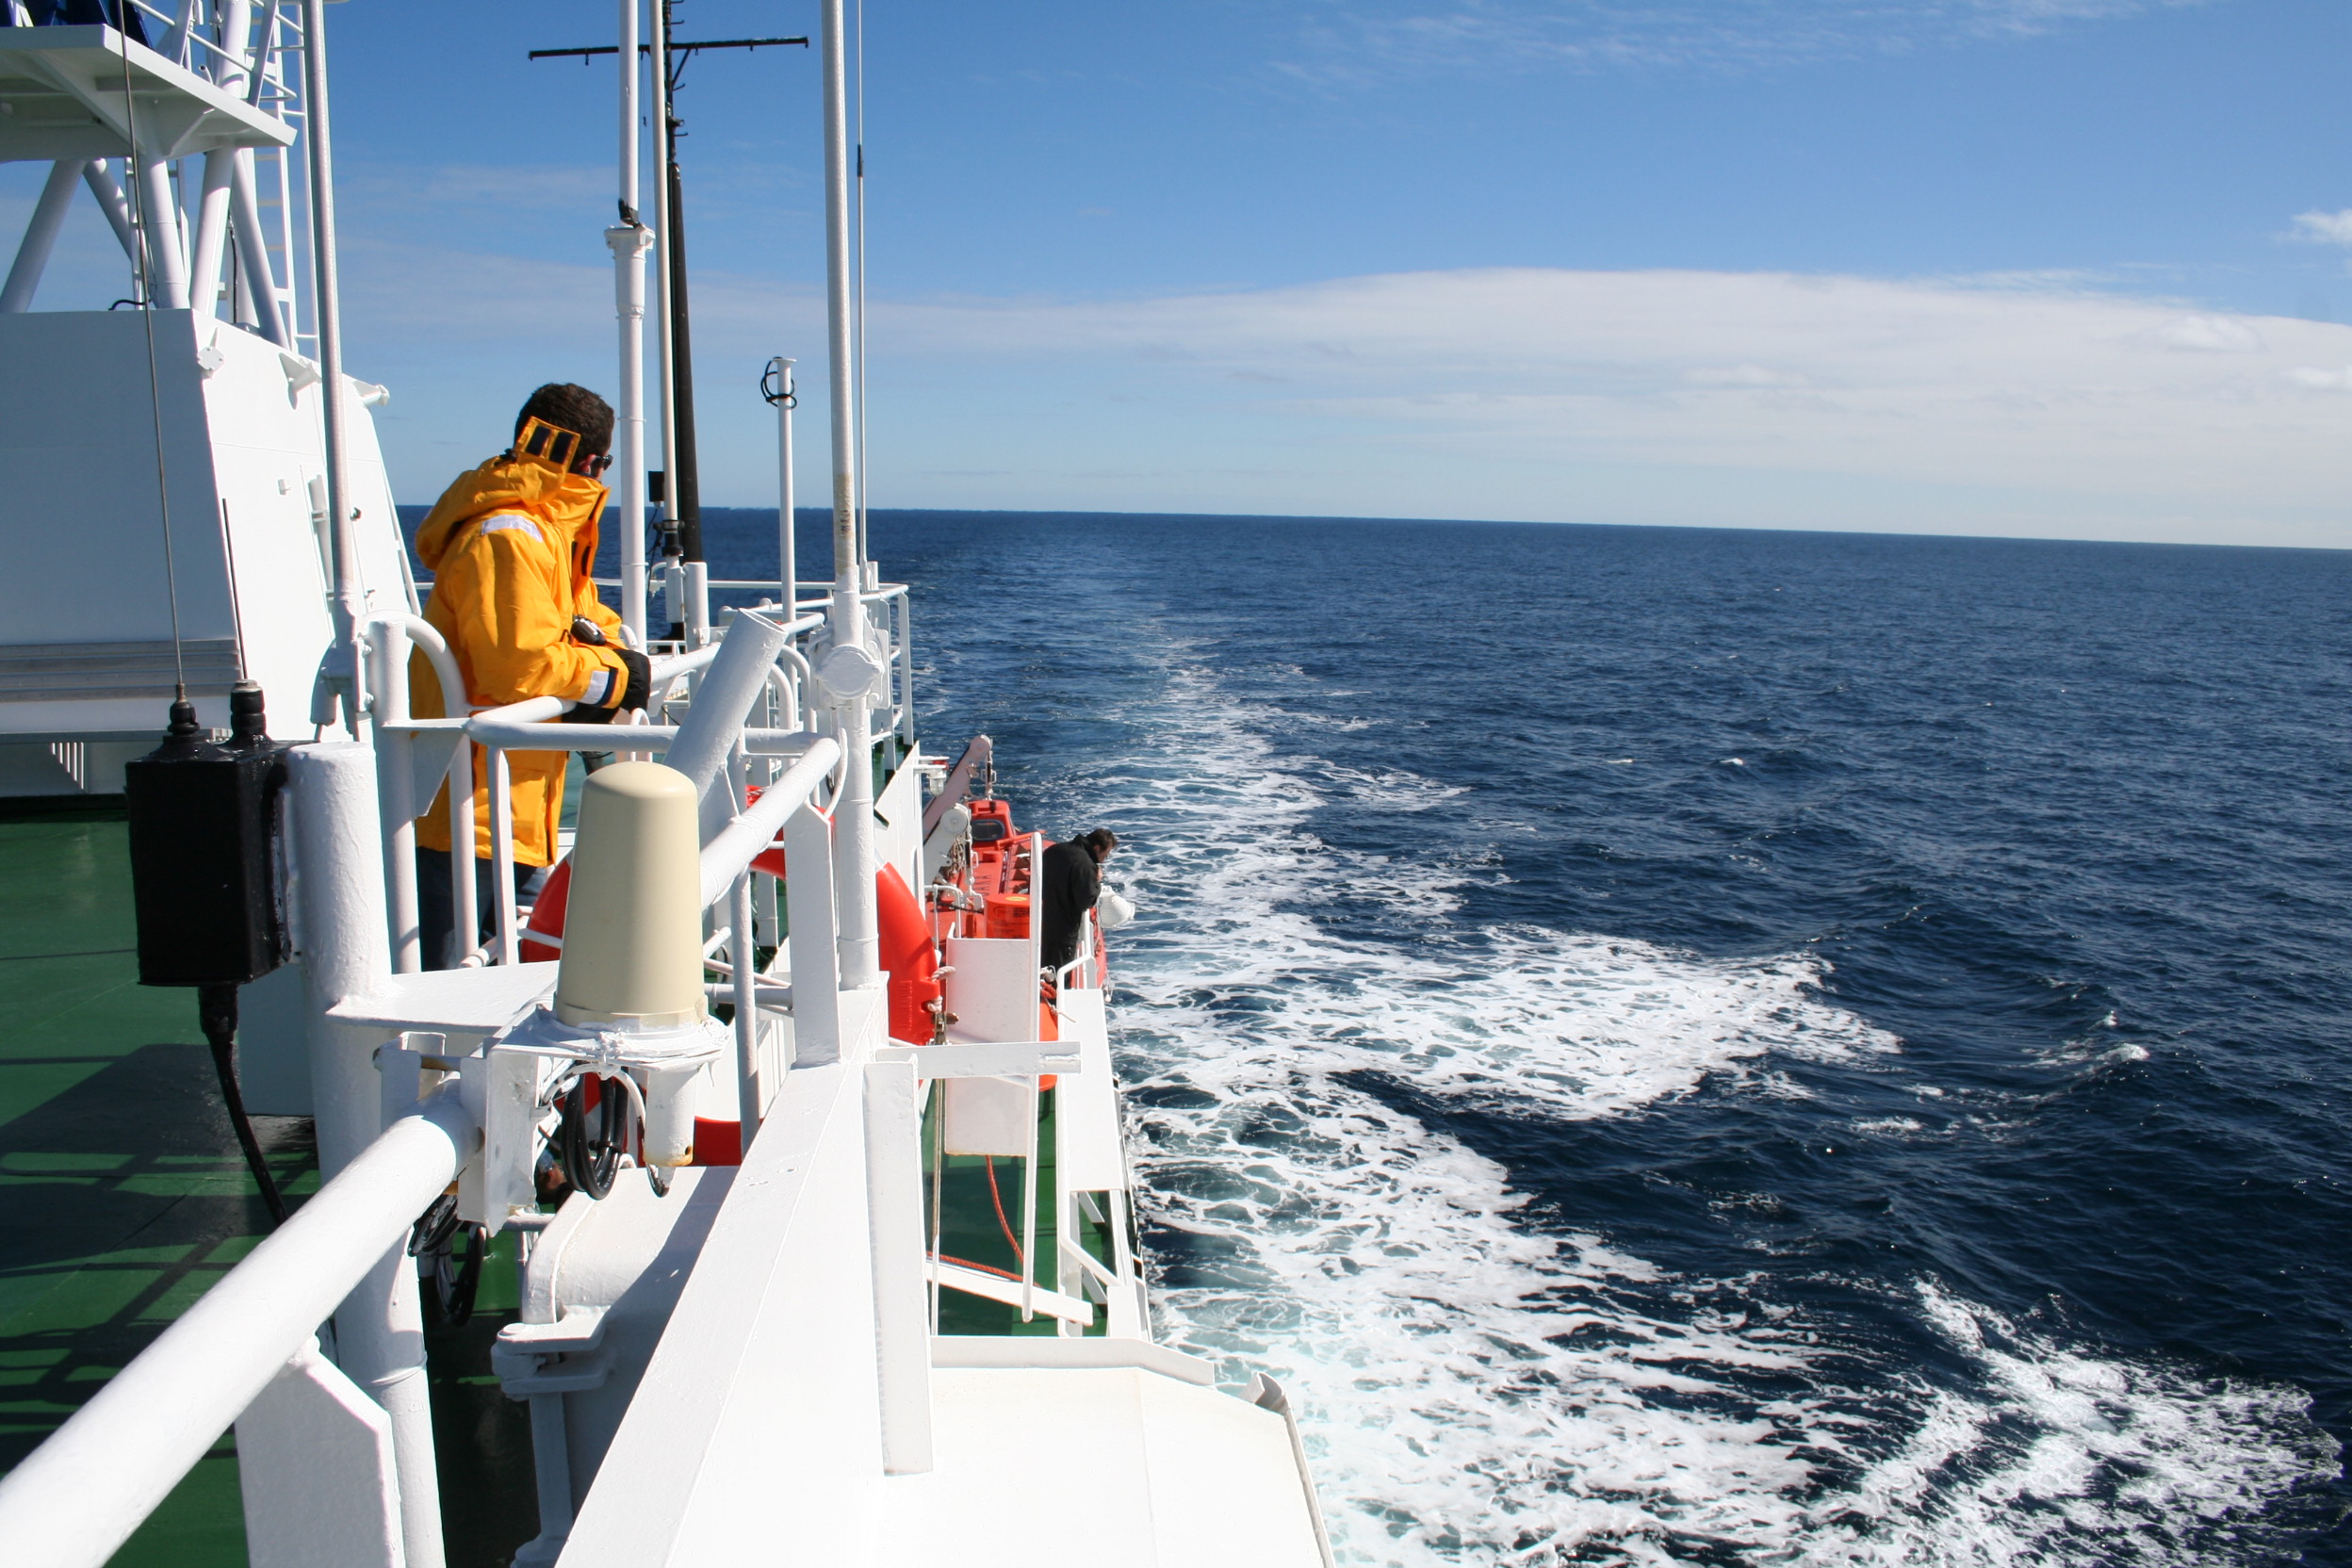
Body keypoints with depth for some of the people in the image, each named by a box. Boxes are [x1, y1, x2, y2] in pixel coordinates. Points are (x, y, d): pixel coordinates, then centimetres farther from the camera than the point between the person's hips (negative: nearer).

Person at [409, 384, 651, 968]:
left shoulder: (548, 531, 18)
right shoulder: (507, 539, -17)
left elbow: (589, 620, 18)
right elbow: (521, 661, -27)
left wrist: (607, 655, -6)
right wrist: (612, 678, -11)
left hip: (510, 805, 11)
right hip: (467, 805, -11)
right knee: (439, 974, -8)